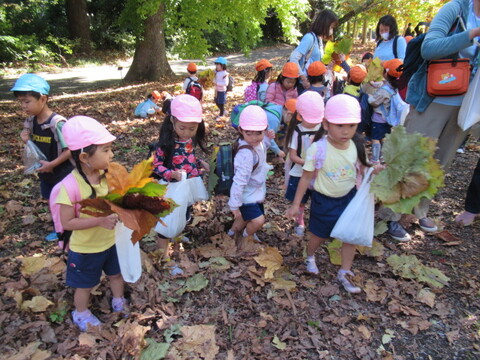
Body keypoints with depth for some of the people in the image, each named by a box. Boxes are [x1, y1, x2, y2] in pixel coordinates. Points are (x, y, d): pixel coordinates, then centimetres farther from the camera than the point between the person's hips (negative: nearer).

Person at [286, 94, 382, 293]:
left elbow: (361, 169, 3)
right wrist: (296, 204, -11)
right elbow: (306, 177, -16)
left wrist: (374, 170, -20)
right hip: (324, 200, -3)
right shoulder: (318, 149, -25)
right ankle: (310, 256, 50)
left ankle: (344, 273, 31)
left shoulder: (356, 146, -13)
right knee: (320, 235, 16)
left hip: (349, 197, 4)